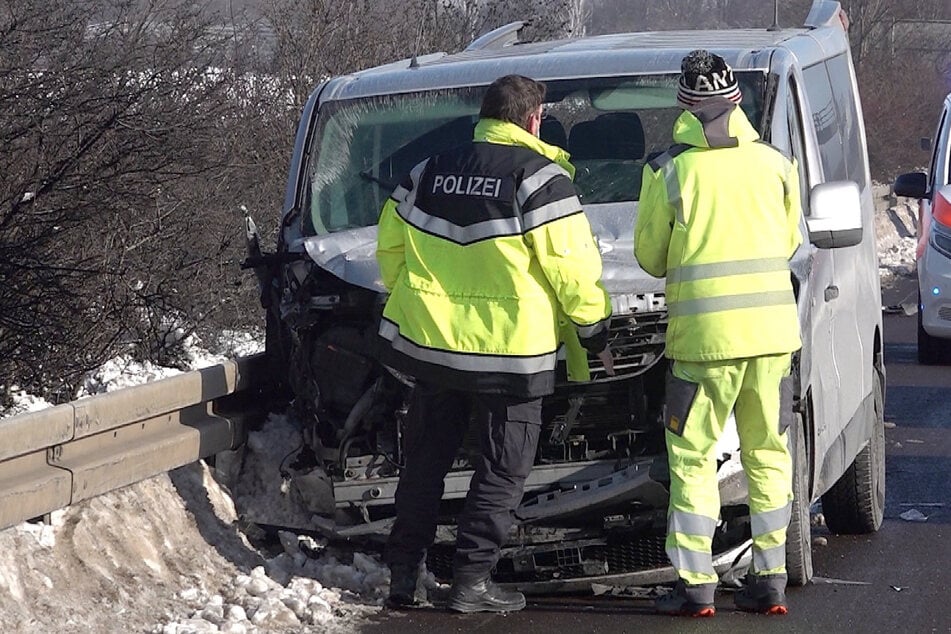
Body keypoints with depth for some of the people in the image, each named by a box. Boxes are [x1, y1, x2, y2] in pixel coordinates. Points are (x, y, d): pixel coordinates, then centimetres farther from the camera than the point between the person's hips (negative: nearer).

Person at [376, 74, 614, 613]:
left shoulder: (428, 173, 9)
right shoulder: (538, 176, -9)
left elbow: (390, 249, 16)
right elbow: (571, 267, -10)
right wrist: (596, 332, 1)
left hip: (429, 340, 5)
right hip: (511, 347, -5)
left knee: (426, 458, 15)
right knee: (504, 468, 5)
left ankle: (405, 573, 15)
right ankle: (472, 579, 1)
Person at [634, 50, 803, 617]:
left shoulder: (668, 171, -6)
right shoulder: (776, 163, 3)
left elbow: (651, 258, 4)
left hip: (705, 334, -3)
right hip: (773, 329, 3)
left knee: (693, 458, 5)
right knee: (768, 453, 12)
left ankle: (697, 586, 2)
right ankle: (771, 581, 12)